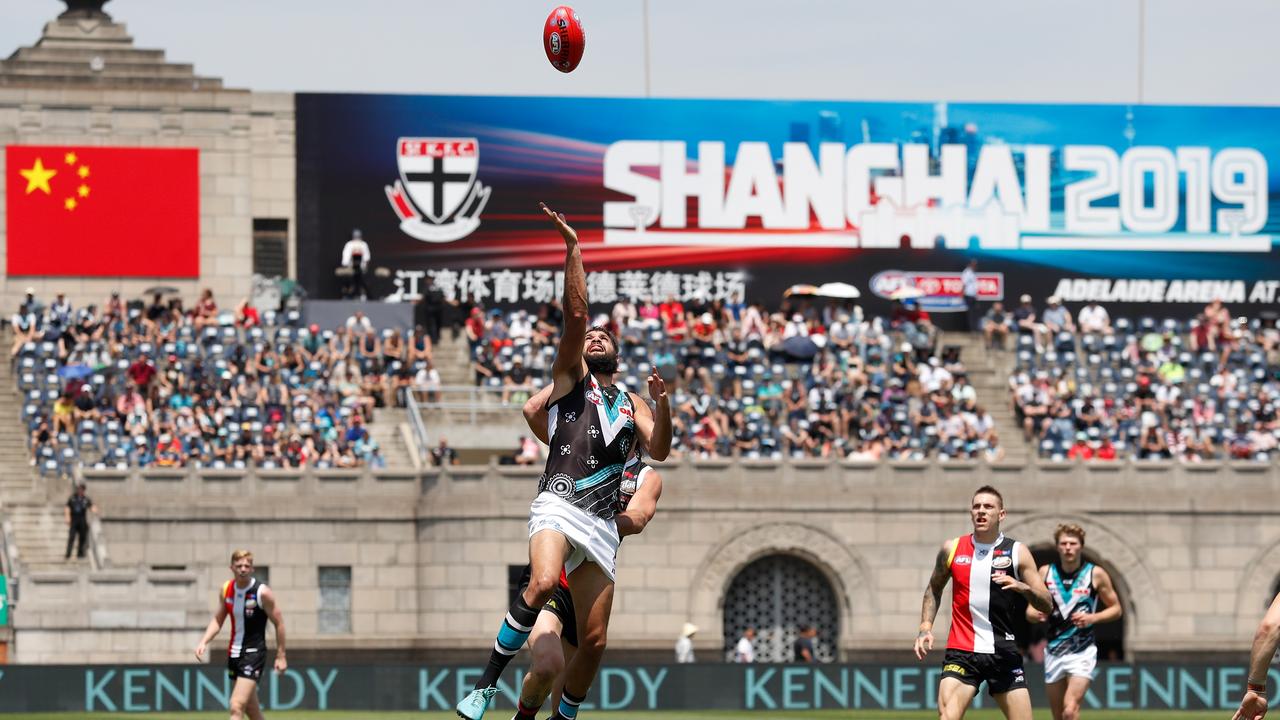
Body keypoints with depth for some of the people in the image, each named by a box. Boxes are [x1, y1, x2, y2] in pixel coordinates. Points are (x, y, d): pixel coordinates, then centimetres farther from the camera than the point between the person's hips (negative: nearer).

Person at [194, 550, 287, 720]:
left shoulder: (262, 593, -14)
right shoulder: (226, 590, 2)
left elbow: (279, 623, -7)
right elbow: (218, 620, 13)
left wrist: (280, 656, -6)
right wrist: (204, 642, -3)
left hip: (254, 653, -7)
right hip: (234, 653, 7)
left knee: (236, 706, -18)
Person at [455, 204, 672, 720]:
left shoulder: (630, 404, 25)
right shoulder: (572, 377, 15)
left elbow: (659, 451, 10)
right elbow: (575, 315, 2)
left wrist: (662, 404, -6)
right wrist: (573, 249, -4)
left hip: (603, 522, 5)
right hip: (559, 505, -5)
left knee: (593, 641, 1)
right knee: (542, 584, -34)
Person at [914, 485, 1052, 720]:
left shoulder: (1017, 552, 1)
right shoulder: (952, 549, 5)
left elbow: (1046, 604, -1)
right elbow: (934, 589, 22)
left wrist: (1023, 587, -21)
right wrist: (926, 627, 9)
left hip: (1003, 652, 0)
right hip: (961, 652, 0)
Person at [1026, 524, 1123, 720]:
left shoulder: (1096, 574, -2)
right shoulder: (1045, 572, 4)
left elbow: (1116, 609, 6)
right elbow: (1030, 611, 9)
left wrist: (1093, 618, -12)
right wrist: (1036, 614, -16)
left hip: (1082, 651, -4)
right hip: (1054, 651, 4)